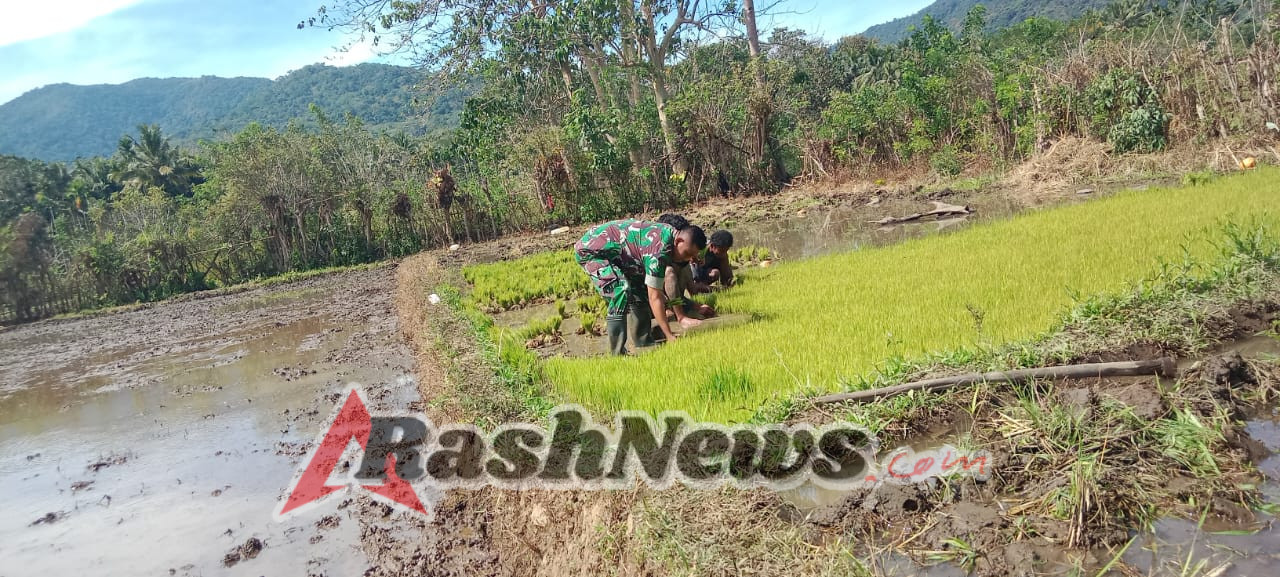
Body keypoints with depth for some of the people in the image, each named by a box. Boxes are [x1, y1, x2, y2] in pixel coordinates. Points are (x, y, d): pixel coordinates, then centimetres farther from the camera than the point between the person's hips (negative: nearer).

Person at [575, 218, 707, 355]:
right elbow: (655, 297, -29)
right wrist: (670, 336, -27)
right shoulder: (658, 251, -31)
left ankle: (644, 343, 16)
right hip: (590, 250, -11)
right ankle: (617, 354, -22)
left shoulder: (670, 233, -2)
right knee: (622, 293, -25)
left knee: (640, 291, 9)